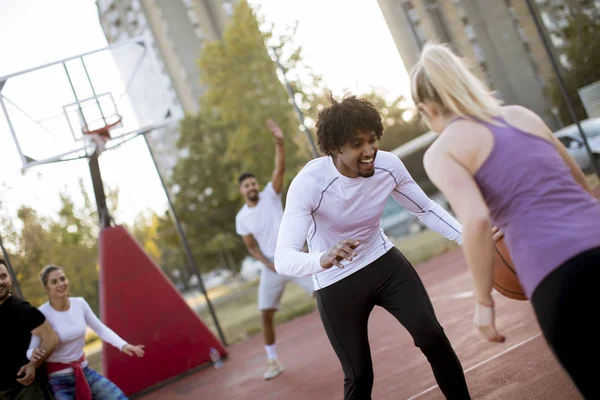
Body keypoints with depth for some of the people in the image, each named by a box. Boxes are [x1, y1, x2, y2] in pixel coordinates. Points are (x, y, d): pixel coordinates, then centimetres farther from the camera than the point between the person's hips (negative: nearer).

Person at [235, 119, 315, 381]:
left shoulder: (270, 195, -3)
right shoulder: (241, 218, 4)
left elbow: (280, 169, -17)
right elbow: (252, 246, 7)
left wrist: (279, 142, -29)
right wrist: (268, 264, -10)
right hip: (271, 266, 2)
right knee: (266, 315, 0)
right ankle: (273, 362, 15)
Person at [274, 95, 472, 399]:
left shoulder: (388, 165, -17)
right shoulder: (308, 184, -30)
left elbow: (426, 209, 1)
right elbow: (283, 260, -37)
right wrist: (323, 260, -59)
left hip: (384, 263, 3)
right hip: (336, 286, -3)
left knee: (431, 335, -10)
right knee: (358, 375, 1)